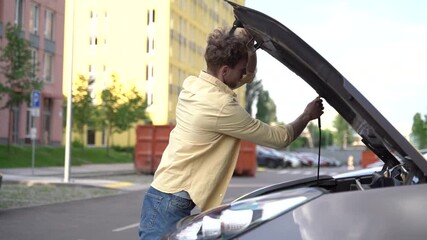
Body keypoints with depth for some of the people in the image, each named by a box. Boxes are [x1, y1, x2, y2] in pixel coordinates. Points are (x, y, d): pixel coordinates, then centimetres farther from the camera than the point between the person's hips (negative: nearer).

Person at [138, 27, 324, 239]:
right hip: (170, 204, -10)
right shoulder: (221, 106, -20)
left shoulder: (192, 85, 5)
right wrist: (307, 116, 8)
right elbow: (278, 138, -8)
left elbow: (247, 78, 22)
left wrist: (247, 45, 6)